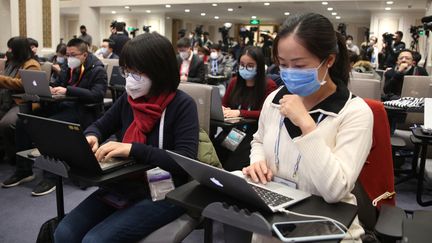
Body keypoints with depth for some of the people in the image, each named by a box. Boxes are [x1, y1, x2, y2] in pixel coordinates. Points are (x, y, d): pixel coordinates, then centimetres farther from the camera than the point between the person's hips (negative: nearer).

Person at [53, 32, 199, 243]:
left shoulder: (182, 105, -14)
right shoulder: (129, 99, 4)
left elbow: (186, 161, -25)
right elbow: (100, 126, 19)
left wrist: (132, 149, -29)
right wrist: (91, 137, -6)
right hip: (125, 185, 6)